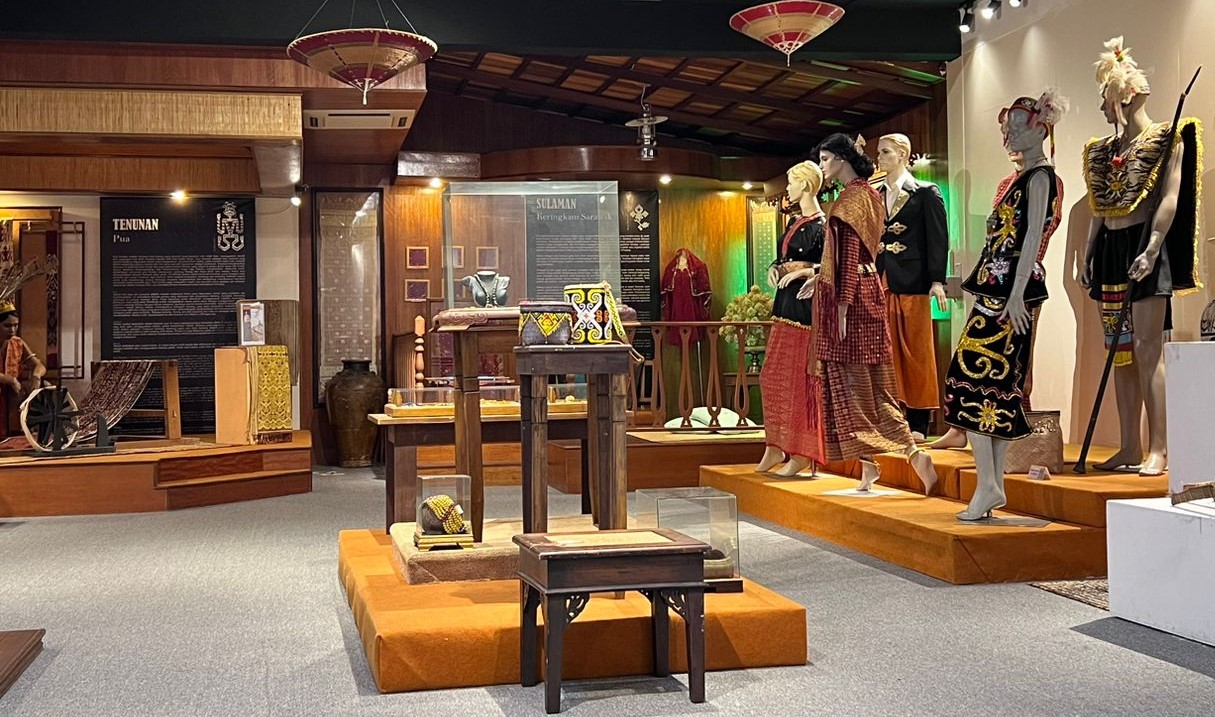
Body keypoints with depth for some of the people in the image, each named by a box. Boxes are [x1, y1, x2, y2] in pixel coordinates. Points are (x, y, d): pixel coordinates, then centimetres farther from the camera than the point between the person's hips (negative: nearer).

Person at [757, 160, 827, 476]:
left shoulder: (821, 225, -12)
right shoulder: (795, 222, 15)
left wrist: (800, 272, -23)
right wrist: (775, 268, 2)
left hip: (806, 304, -10)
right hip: (787, 302, 10)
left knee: (800, 378, -4)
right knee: (774, 375, 10)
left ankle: (801, 452, 3)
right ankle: (776, 447, 17)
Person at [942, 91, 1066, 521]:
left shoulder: (1039, 176, -8)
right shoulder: (1023, 176, 20)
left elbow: (1033, 235, -16)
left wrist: (1017, 295, -22)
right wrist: (973, 284, 20)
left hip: (1012, 291, -10)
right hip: (997, 288, 10)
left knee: (974, 379, -13)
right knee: (997, 384, 8)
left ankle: (988, 486, -11)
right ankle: (993, 486, 11)